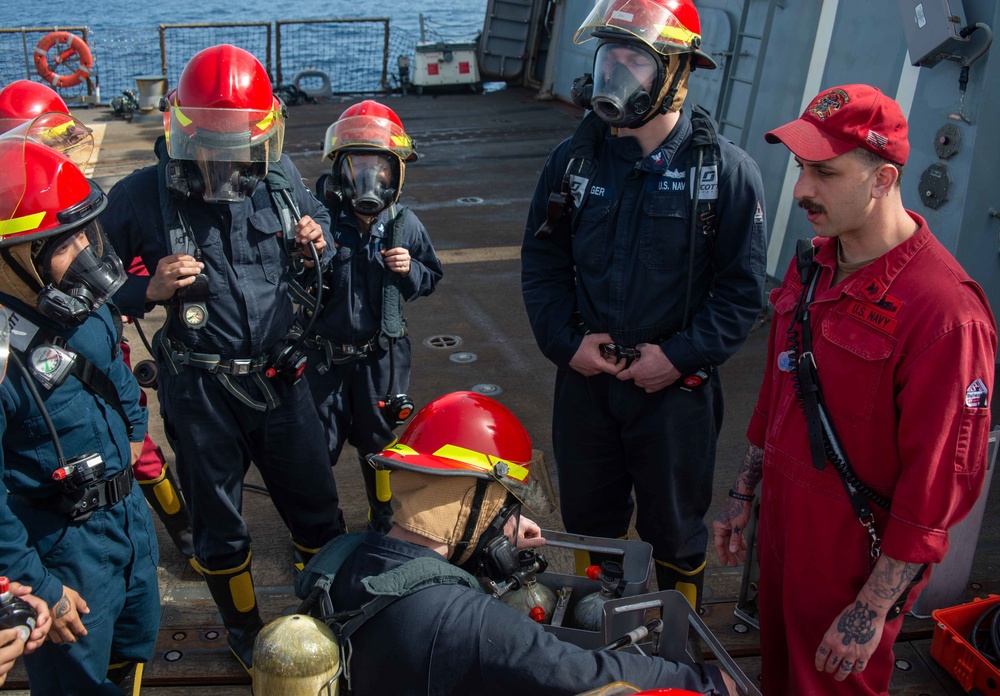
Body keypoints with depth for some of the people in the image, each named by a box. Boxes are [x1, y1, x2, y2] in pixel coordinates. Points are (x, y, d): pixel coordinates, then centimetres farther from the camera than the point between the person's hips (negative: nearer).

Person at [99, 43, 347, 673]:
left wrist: (317, 238, -7)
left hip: (280, 377, 2)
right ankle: (244, 629, 43)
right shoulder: (143, 197, -15)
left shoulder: (281, 178, -7)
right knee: (219, 525, 17)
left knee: (317, 507, 17)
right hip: (201, 391, -2)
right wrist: (148, 290, -26)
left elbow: (316, 214, 16)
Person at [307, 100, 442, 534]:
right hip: (325, 355, -2)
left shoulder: (405, 225, -5)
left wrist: (410, 270, -12)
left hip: (381, 356, 2)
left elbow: (431, 278, 9)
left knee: (381, 446, 20)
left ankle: (386, 523, 43)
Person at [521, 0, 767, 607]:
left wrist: (680, 355, -17)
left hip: (675, 388, -3)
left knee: (674, 532, 15)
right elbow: (542, 262, 5)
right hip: (584, 379, 4)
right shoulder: (575, 159, 0)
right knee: (588, 522, 21)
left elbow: (742, 288, -9)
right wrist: (566, 341, -7)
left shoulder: (726, 170, -11)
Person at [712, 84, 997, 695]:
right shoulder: (813, 265, 1)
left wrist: (871, 612, -17)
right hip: (783, 531, 7)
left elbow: (938, 489, -22)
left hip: (856, 564, -7)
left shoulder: (947, 312, -26)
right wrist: (743, 495, 17)